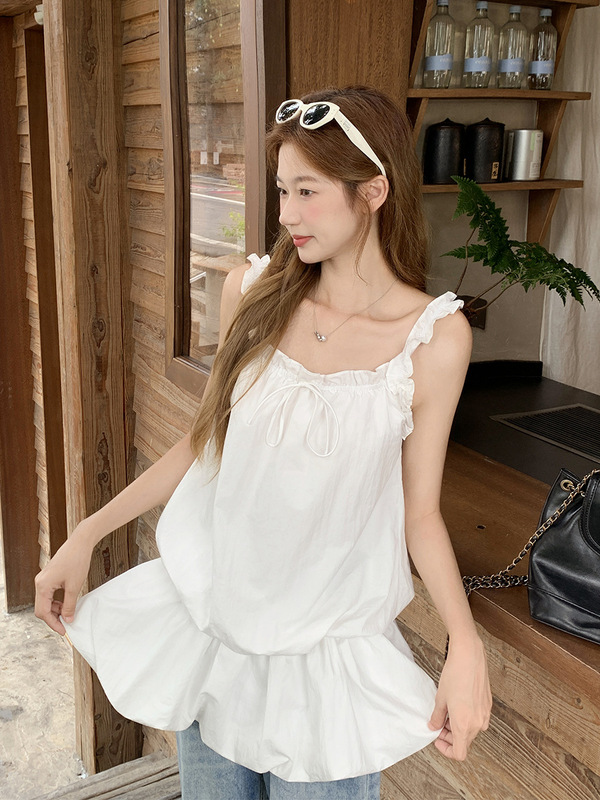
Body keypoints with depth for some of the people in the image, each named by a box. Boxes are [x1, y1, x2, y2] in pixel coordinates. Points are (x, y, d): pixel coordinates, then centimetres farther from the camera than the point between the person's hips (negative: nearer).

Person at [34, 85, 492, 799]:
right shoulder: (252, 290, -6)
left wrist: (465, 642, -18)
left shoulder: (434, 337, -14)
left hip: (330, 645, -2)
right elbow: (206, 440, 4)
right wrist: (86, 534, 2)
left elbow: (419, 512, -6)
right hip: (209, 609, 3)